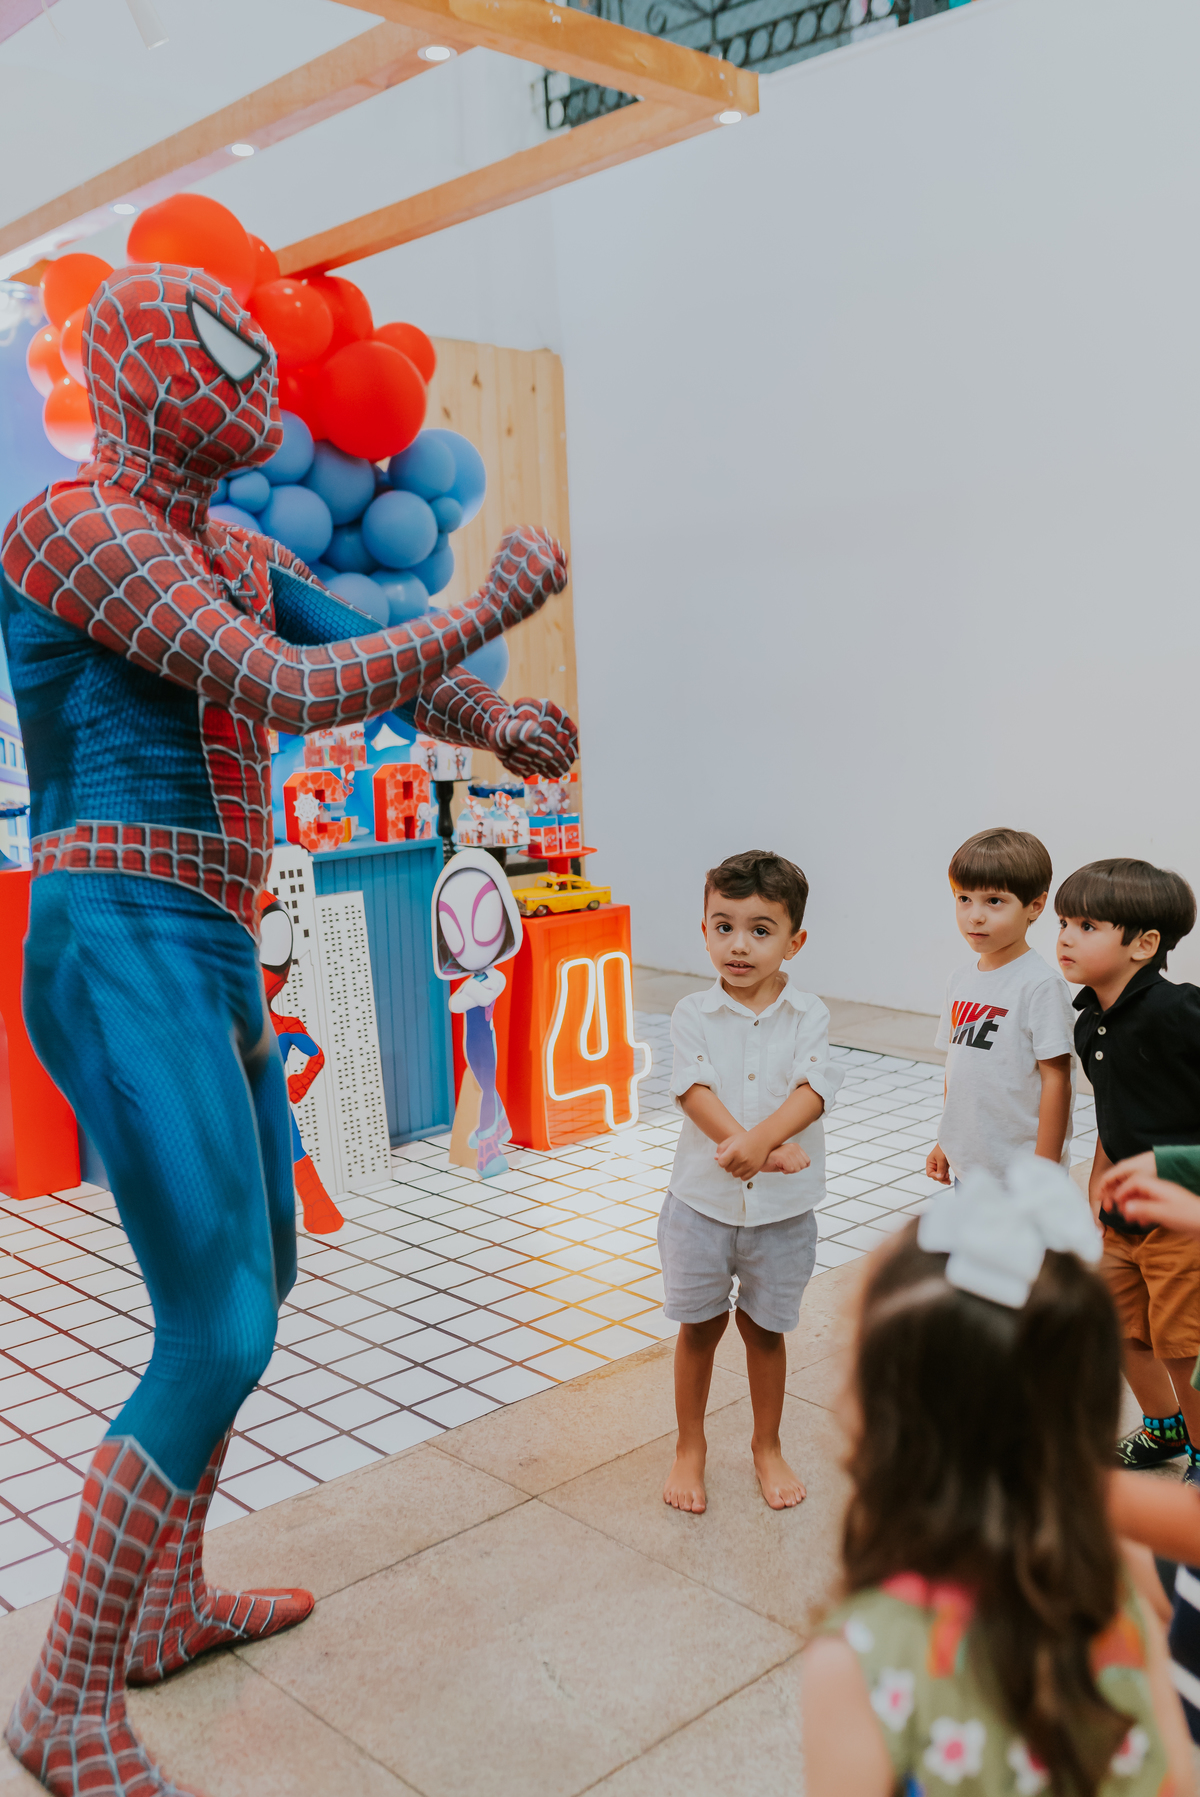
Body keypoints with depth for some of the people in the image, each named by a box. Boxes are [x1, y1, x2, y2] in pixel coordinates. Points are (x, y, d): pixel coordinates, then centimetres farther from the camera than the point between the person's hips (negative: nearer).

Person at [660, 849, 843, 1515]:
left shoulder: (808, 1015, -7)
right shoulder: (693, 1014, -7)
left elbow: (814, 1088, -21)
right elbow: (696, 1090, -19)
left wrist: (758, 1141, -37)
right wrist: (754, 1148, -33)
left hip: (782, 1208, 0)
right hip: (702, 1200, 0)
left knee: (764, 1328, 16)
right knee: (698, 1327, 14)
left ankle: (767, 1446, 37)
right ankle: (690, 1446, 33)